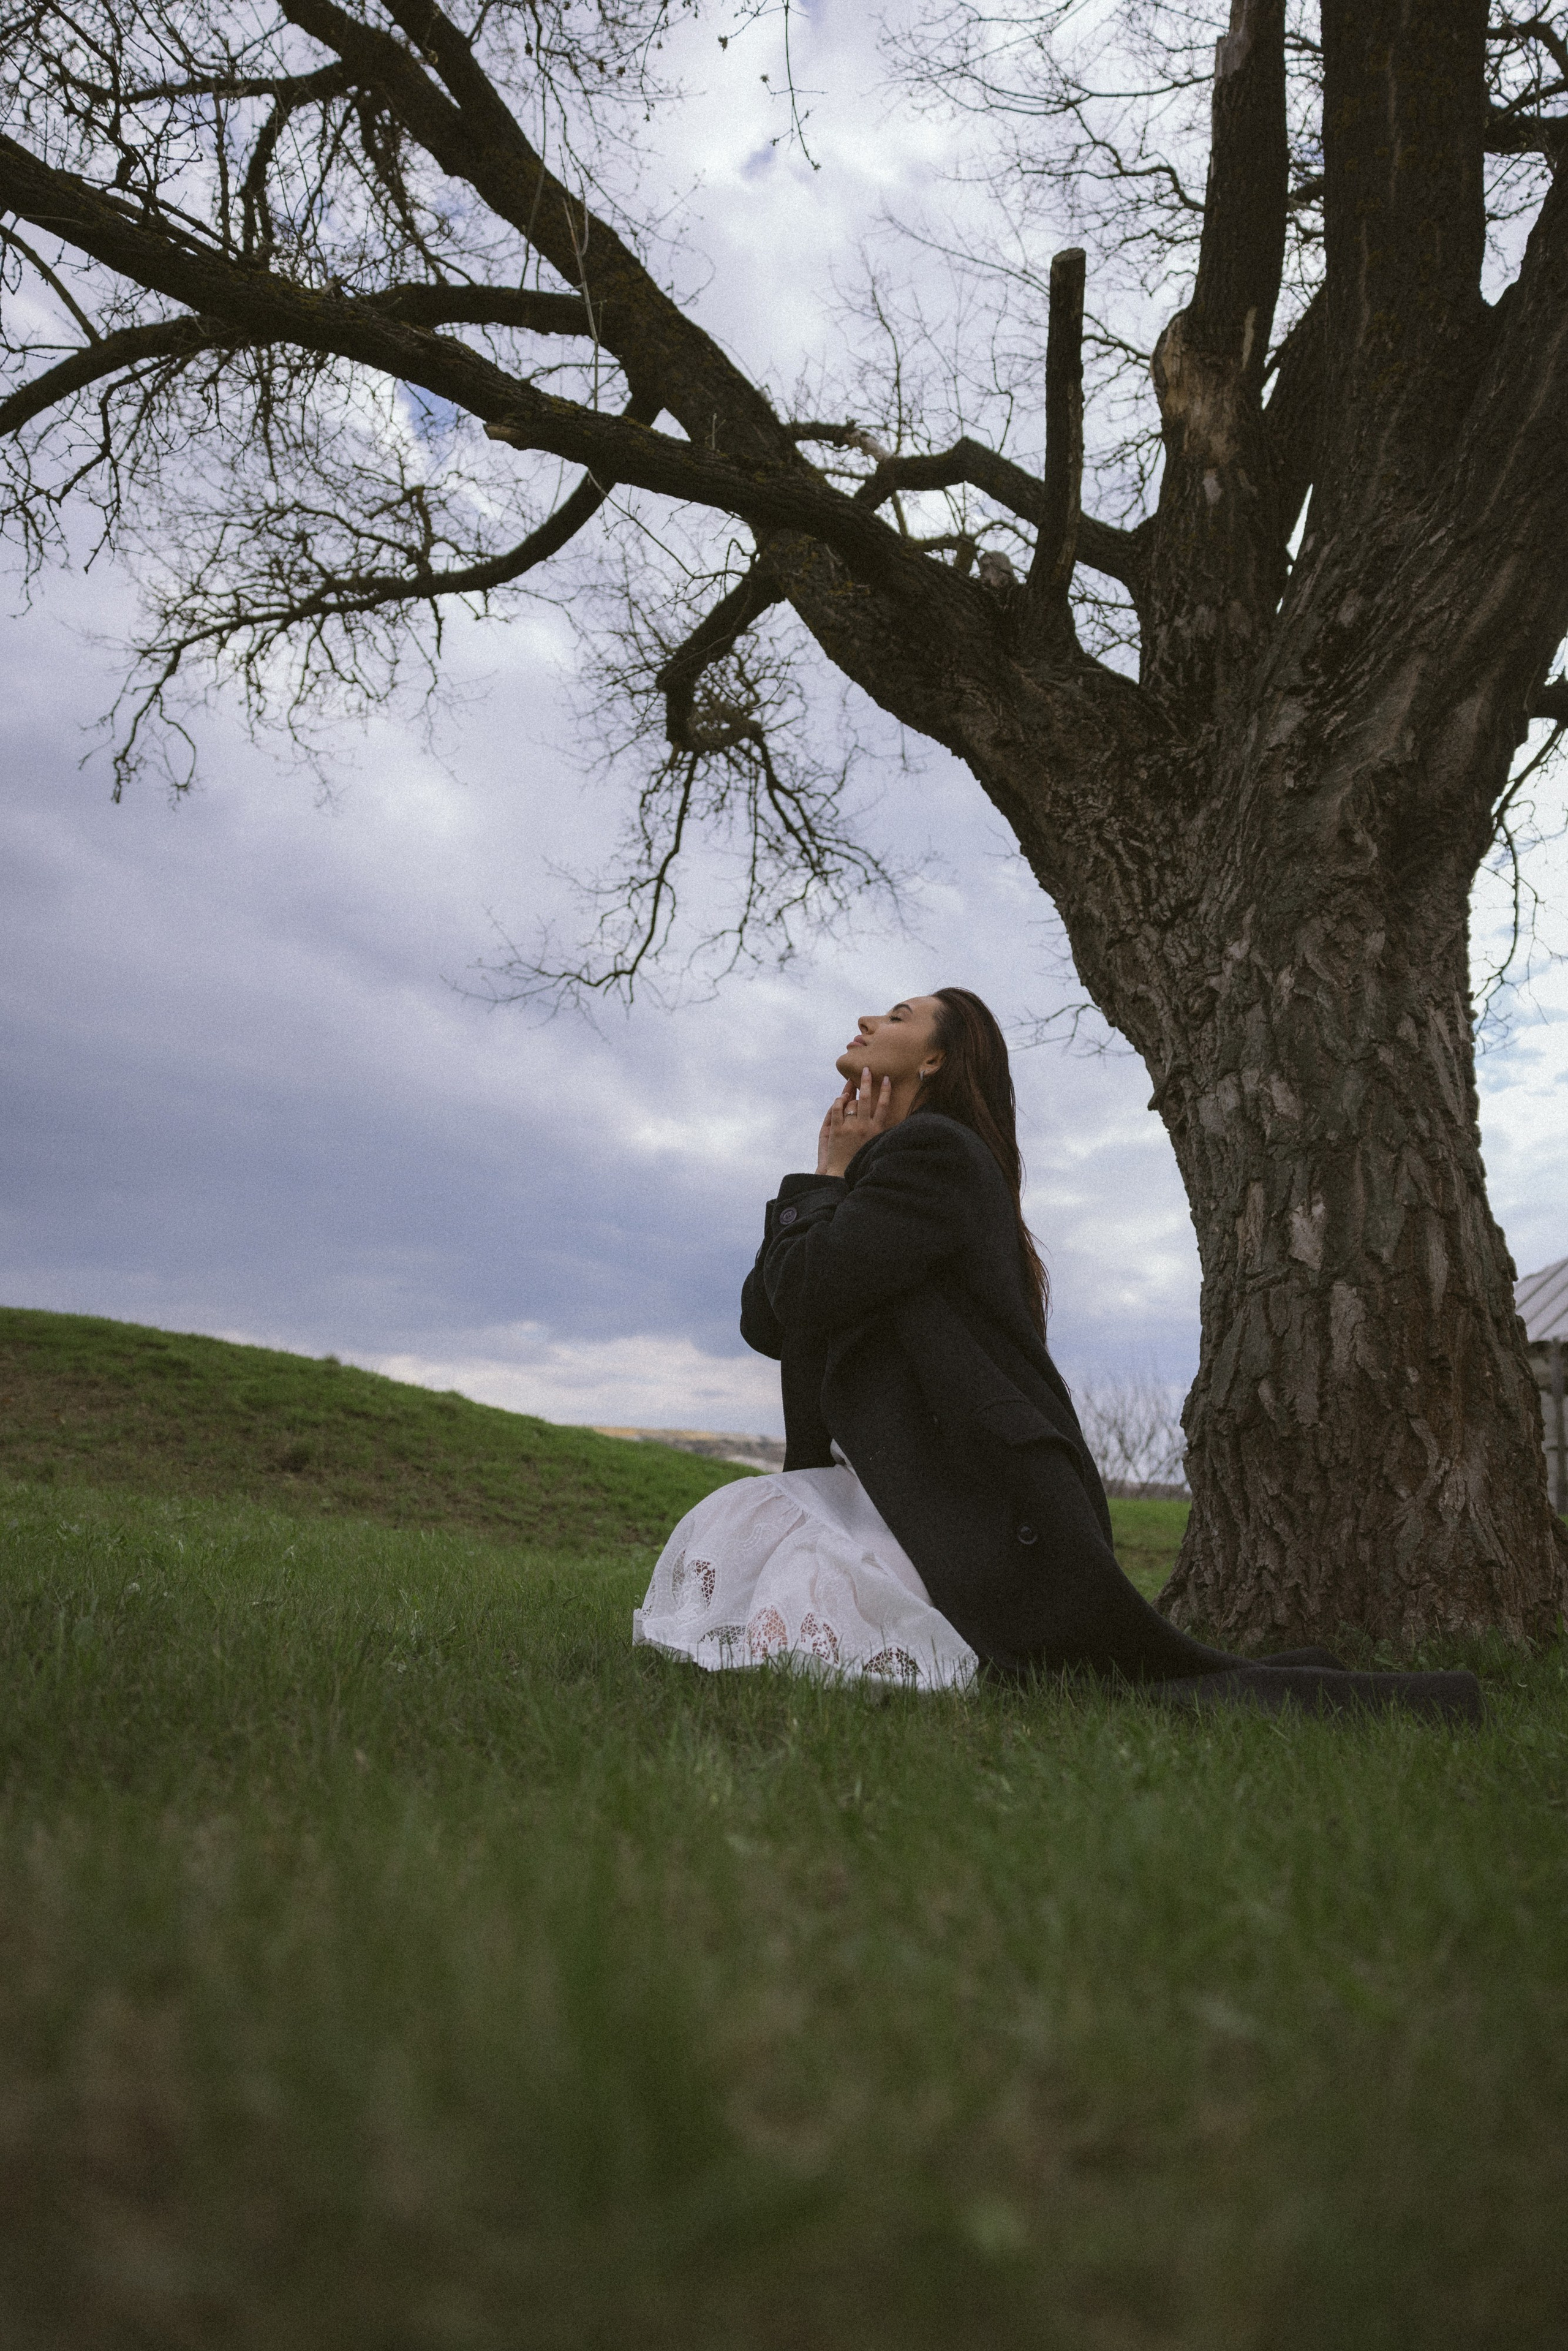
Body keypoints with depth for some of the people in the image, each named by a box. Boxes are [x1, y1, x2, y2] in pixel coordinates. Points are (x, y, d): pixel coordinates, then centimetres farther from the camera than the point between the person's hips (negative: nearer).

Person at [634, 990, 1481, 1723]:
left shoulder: (933, 1149, -10)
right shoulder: (889, 1162, 20)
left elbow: (806, 1293, -19)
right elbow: (762, 1322, 13)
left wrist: (827, 1178, 0)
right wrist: (827, 1178, 8)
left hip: (991, 1511, -10)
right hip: (902, 1498, 10)